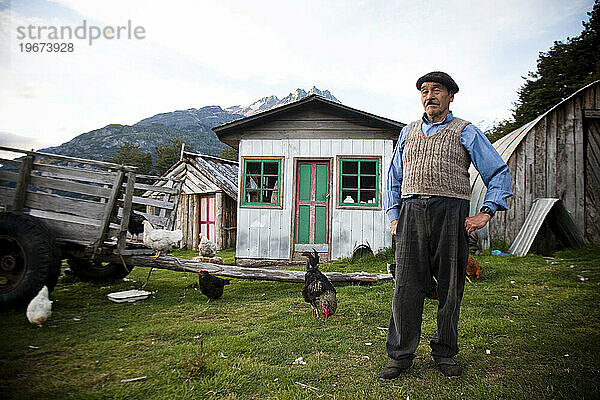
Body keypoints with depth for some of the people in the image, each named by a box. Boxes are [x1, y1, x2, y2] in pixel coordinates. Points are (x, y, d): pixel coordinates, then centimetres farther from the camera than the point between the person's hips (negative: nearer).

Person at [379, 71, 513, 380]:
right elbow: (394, 178, 25)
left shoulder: (465, 132, 11)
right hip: (411, 212, 2)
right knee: (406, 285, -3)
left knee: (450, 287, 4)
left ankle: (445, 353, 20)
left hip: (450, 212, -2)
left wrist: (485, 214, -2)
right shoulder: (408, 132, 21)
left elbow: (499, 173, 9)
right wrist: (394, 215, 13)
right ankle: (400, 355, 8)